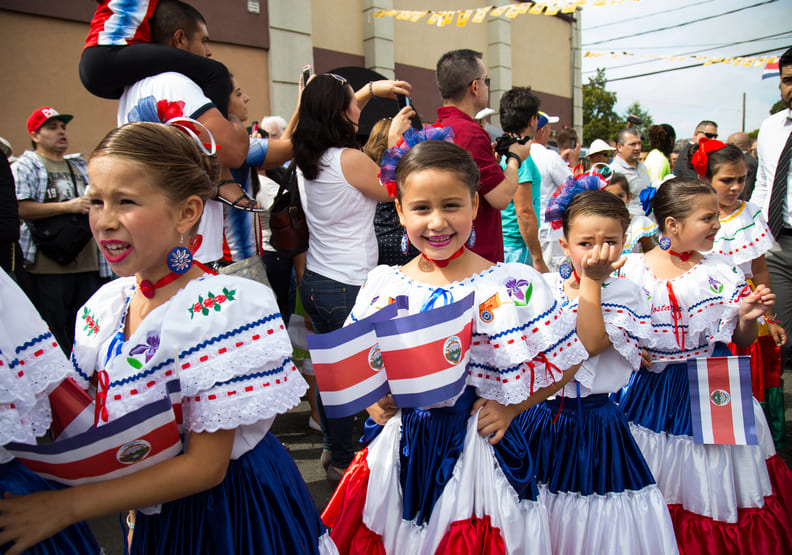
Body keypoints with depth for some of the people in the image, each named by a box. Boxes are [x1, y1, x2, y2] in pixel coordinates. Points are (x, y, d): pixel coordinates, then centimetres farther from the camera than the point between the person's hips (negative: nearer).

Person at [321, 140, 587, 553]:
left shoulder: (511, 286, -12)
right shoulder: (381, 287, -2)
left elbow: (564, 362, -4)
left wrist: (510, 406, -10)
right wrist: (372, 401, -6)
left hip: (475, 448, -3)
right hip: (401, 445, 3)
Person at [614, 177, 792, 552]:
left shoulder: (723, 271, -1)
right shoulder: (633, 271, -8)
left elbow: (743, 341, 7)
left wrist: (748, 317, -13)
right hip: (654, 392, -2)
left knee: (713, 489, 11)